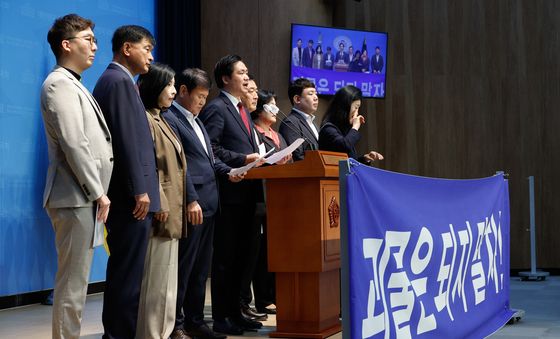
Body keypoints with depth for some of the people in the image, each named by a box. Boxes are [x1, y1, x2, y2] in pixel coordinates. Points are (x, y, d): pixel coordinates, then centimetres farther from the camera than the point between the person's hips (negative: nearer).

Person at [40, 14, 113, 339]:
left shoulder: (75, 86, 19)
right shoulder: (59, 84, -10)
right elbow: (74, 144, -18)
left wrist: (98, 192, 14)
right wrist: (98, 192, -16)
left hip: (84, 197, 10)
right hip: (75, 196, -10)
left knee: (77, 280, 13)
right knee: (73, 282, -5)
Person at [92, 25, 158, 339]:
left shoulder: (116, 80, 20)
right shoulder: (119, 80, -10)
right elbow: (126, 140, -18)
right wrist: (140, 190, -19)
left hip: (127, 195, 10)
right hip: (130, 196, -10)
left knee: (124, 272, 14)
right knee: (128, 274, -6)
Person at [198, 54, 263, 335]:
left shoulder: (242, 110, 20)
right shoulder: (216, 108, -8)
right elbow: (211, 148, -17)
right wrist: (243, 159, -20)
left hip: (246, 194, 9)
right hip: (229, 193, -9)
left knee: (240, 257, 13)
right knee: (224, 257, -2)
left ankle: (235, 312, 21)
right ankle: (221, 317, 6)